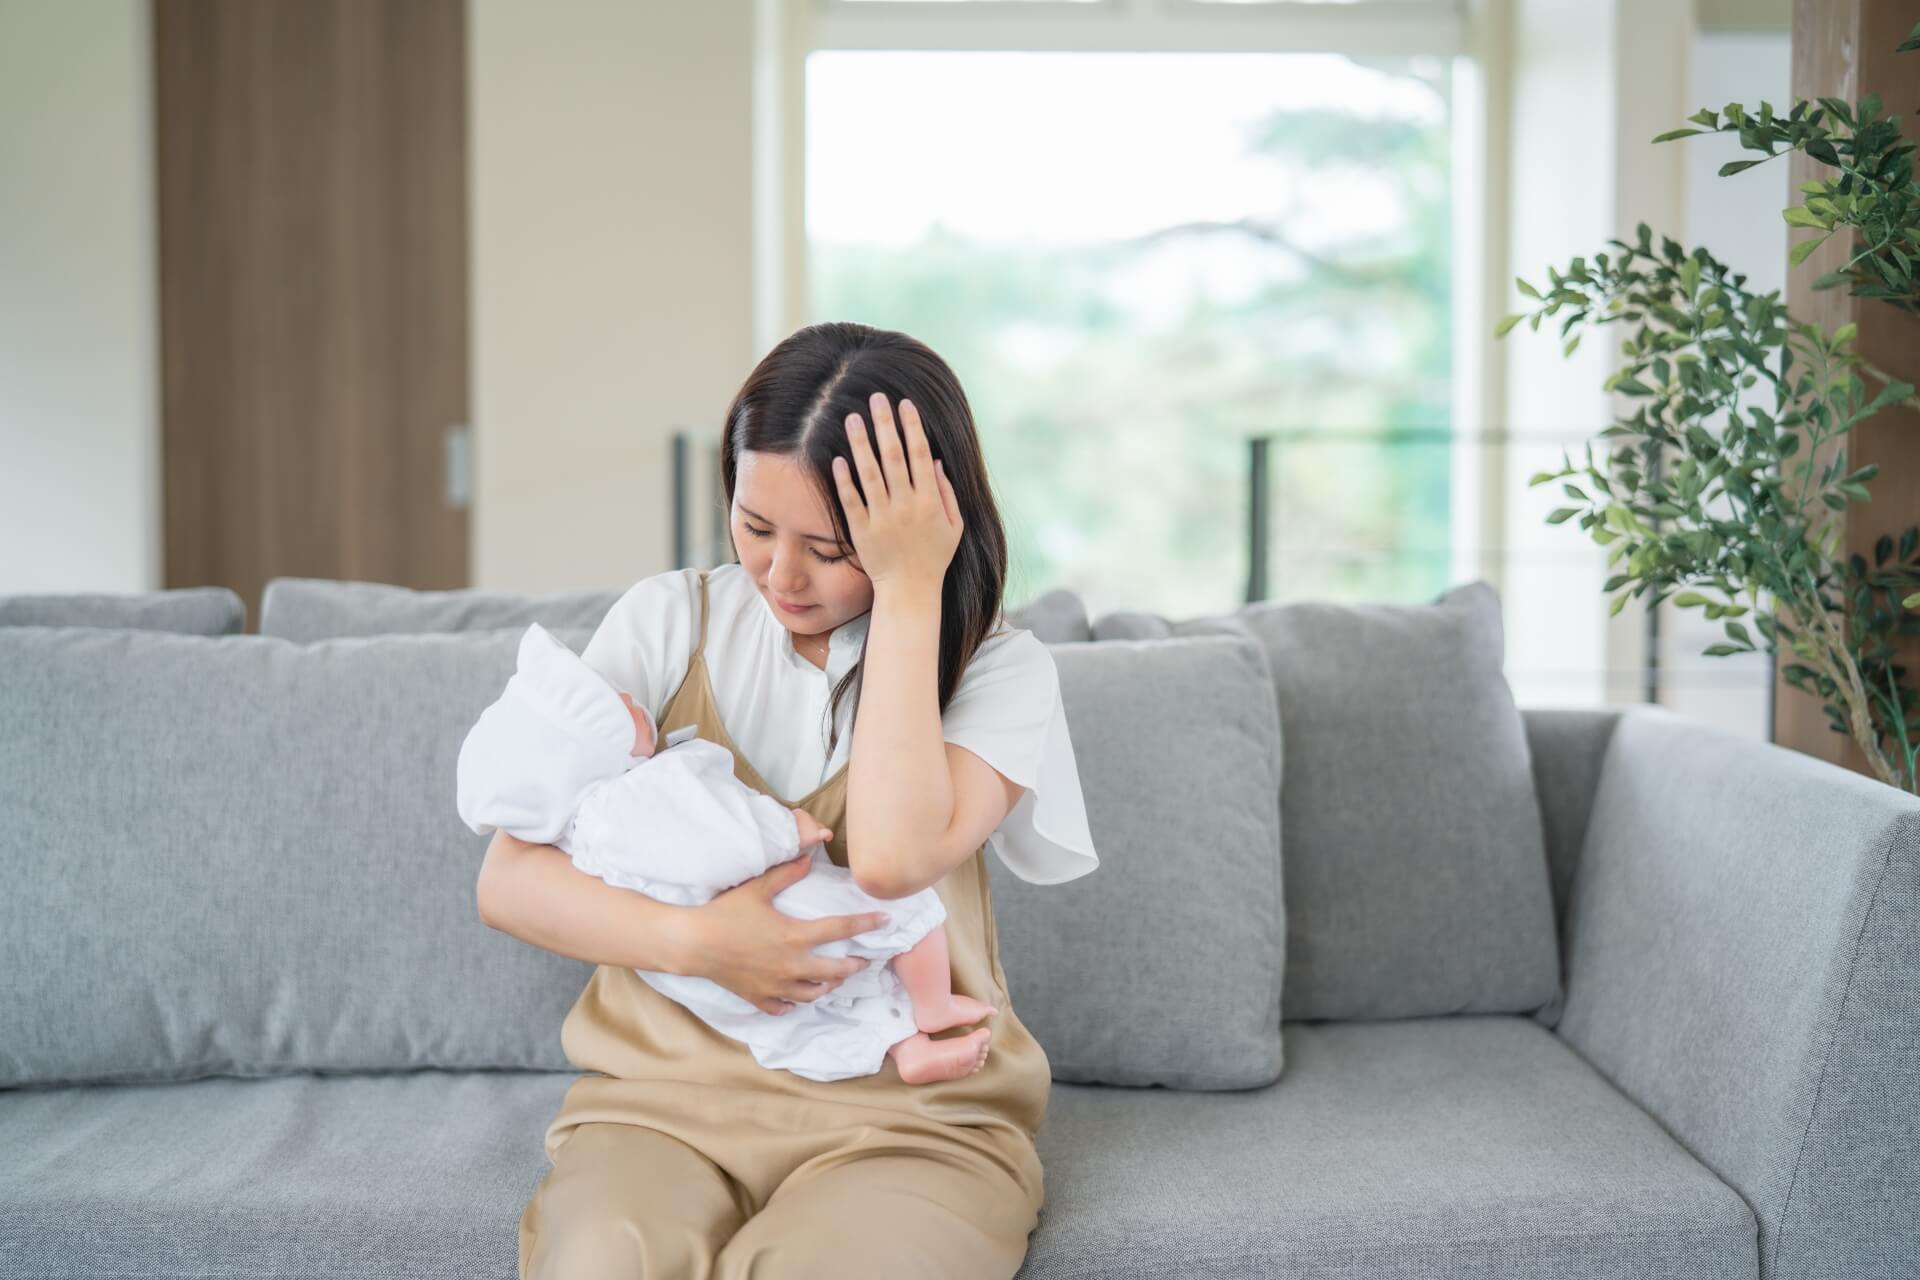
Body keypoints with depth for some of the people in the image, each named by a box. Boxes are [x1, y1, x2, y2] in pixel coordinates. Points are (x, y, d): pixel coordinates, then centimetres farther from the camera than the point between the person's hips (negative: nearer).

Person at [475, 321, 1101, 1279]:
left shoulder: (997, 670, 1)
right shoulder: (670, 621, 6)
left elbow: (892, 856, -20)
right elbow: (508, 879, -1)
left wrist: (908, 591, -15)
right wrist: (693, 941, -18)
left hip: (906, 1117, -1)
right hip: (665, 1097, 1)